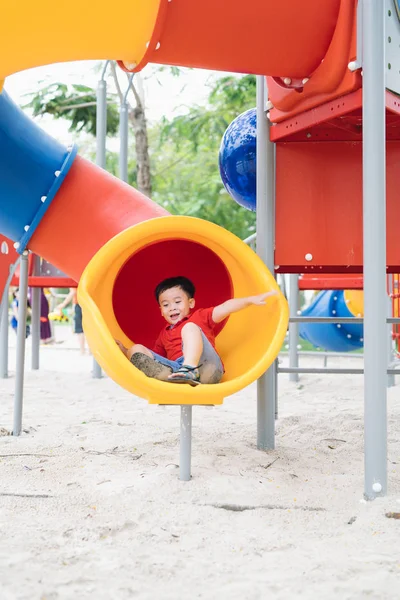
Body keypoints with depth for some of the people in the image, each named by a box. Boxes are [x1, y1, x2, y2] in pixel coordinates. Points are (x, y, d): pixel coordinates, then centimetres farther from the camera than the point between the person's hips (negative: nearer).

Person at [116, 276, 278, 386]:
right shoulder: (164, 334, 35)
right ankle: (171, 378, -41)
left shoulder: (200, 317, 22)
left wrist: (250, 300, -11)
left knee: (190, 327, -19)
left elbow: (225, 308, 5)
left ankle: (191, 372, -47)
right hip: (175, 368, 4)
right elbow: (154, 357, 35)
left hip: (204, 367, -4)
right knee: (137, 350, -8)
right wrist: (125, 351, 25)